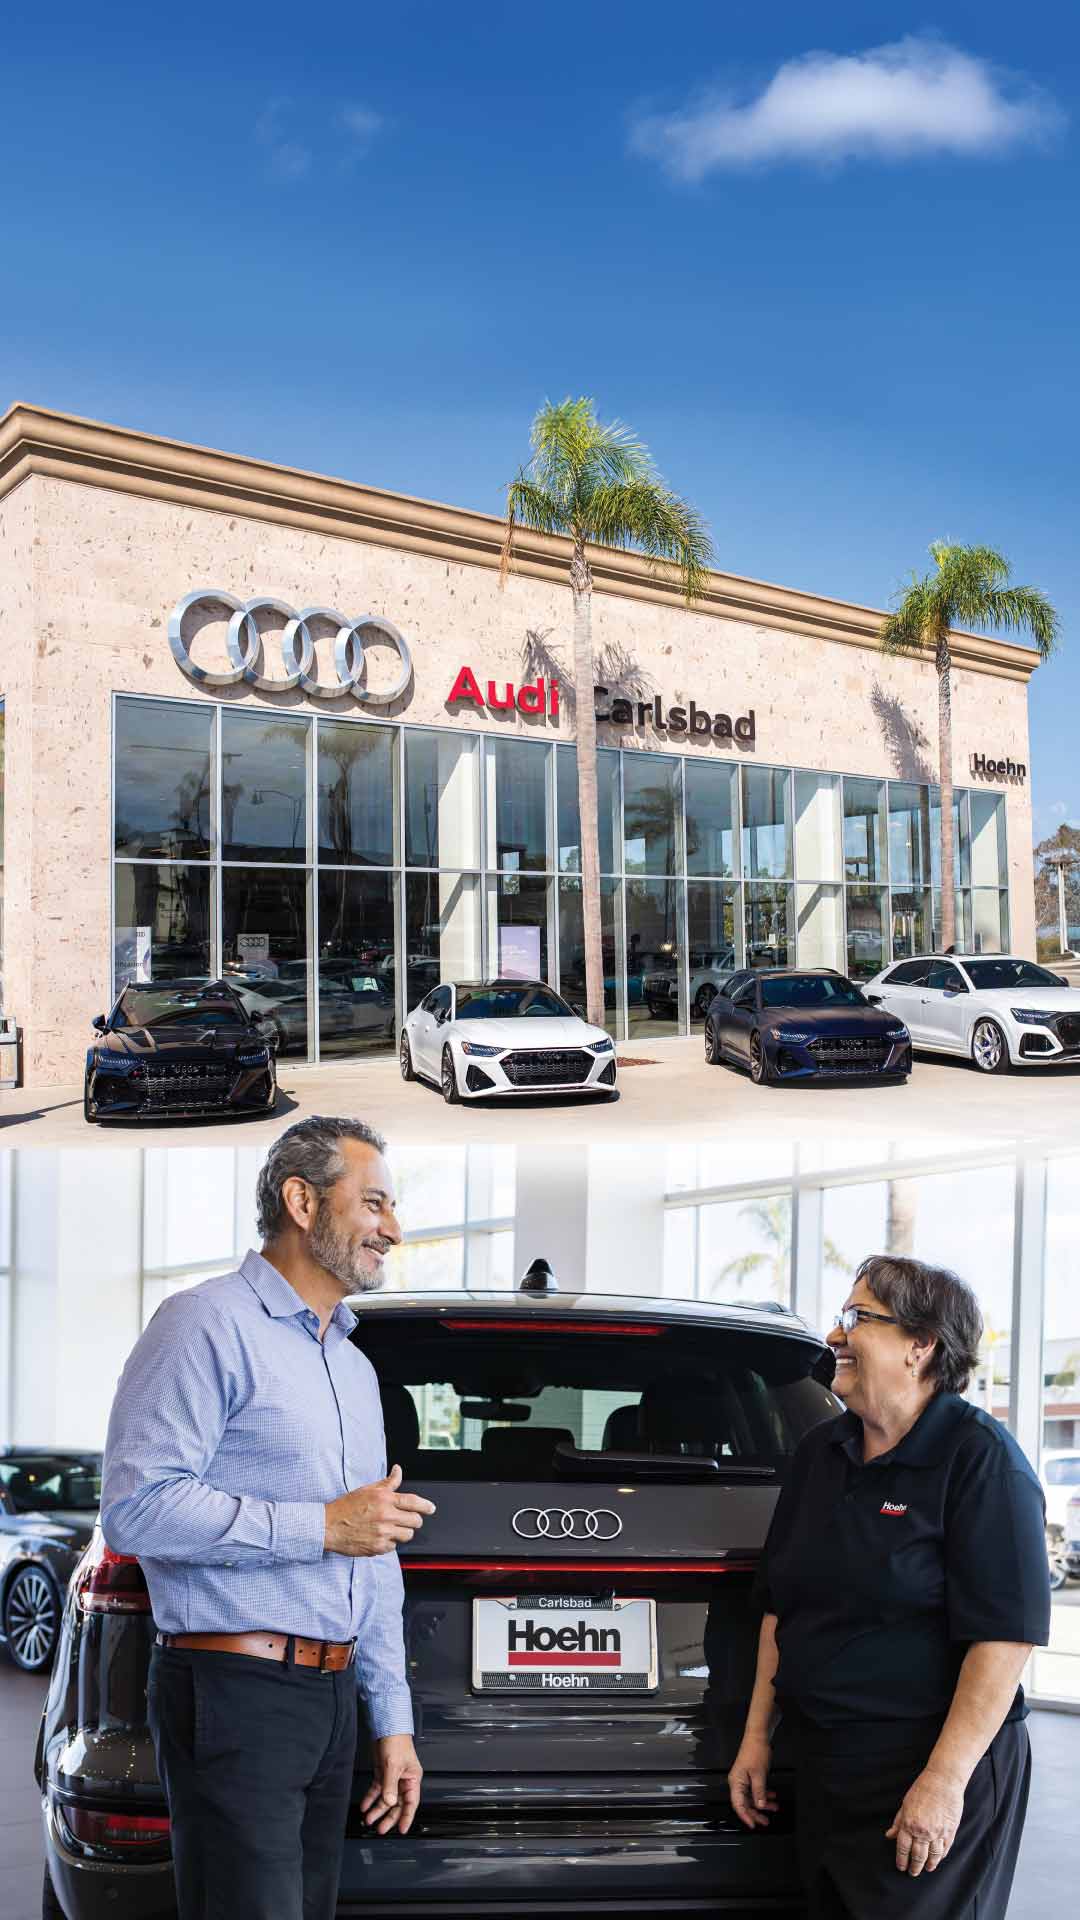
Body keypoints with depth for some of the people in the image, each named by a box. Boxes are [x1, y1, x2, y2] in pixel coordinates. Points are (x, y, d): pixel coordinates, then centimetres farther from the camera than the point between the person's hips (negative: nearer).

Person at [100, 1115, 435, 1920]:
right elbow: (137, 1506, -21)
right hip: (236, 1693, -8)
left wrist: (392, 1719, 18)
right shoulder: (209, 1324, -10)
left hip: (331, 1697, 8)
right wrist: (322, 1526, -17)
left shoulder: (355, 1366, 17)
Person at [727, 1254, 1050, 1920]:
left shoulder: (979, 1456, -13)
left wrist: (943, 1781, -21)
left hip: (935, 1774, -7)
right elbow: (780, 1609, 15)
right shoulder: (819, 1453, 8)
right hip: (823, 1766, 7)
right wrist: (758, 1734, 12)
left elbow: (1005, 1634, -18)